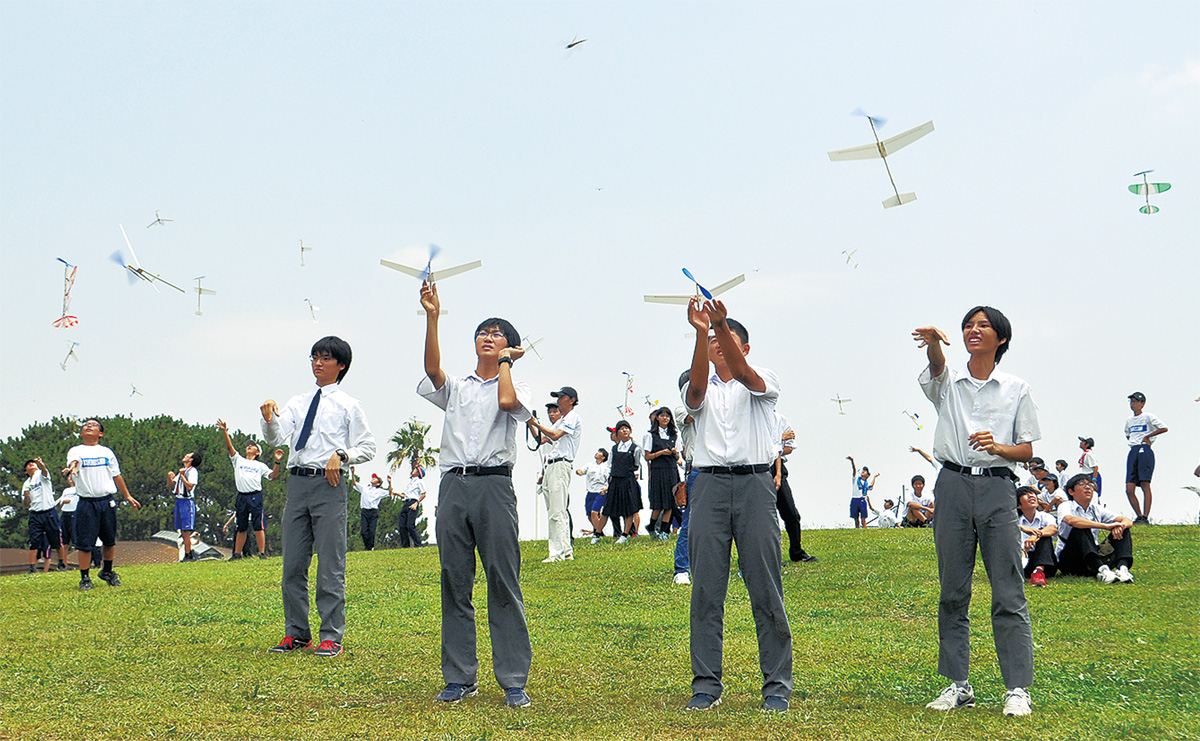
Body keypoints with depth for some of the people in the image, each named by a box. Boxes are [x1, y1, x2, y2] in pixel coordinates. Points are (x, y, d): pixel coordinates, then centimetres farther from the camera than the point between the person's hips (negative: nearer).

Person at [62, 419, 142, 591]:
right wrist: (71, 469, -43)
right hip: (86, 503, -3)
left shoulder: (107, 452, 13)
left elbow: (116, 476, 20)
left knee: (109, 541, 9)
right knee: (85, 542, -5)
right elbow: (73, 462, -19)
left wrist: (128, 496, 21)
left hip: (107, 502, 3)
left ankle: (107, 572, 28)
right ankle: (84, 578, 5)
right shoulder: (76, 451, 4)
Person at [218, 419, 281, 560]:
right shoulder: (238, 460, 18)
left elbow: (273, 476, 4)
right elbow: (229, 447, 9)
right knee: (241, 527, 8)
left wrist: (277, 462, -9)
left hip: (255, 496, -2)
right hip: (241, 496, 2)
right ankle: (237, 553, 13)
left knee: (258, 526, -7)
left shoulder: (260, 465, 14)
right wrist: (224, 432, -1)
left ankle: (262, 552, -6)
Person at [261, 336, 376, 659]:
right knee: (293, 564, 8)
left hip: (329, 485, -4)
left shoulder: (349, 405, 5)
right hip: (297, 483, 5)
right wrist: (269, 417, -14)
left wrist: (341, 456, -14)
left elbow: (367, 448, 3)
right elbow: (275, 438, 5)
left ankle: (331, 636, 3)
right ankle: (296, 632, 19)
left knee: (330, 565, -4)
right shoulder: (298, 402, 16)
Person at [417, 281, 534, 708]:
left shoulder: (517, 386, 11)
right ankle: (460, 678, 11)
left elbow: (507, 401, -13)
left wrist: (505, 361, 3)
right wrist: (432, 319, -12)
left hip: (494, 484, -3)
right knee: (454, 583, 4)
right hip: (453, 484, 3)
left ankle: (514, 681, -2)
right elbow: (433, 369, -3)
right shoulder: (456, 387, 18)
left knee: (503, 583, -5)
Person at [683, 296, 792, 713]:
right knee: (706, 591, 0)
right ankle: (706, 686, 7)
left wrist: (723, 325, -28)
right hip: (709, 486, 2)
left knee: (766, 590, -2)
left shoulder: (764, 381, 10)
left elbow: (744, 373, -14)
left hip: (754, 483, -2)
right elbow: (696, 387, -10)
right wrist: (701, 333, -24)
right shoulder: (702, 390, 15)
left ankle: (777, 686, 4)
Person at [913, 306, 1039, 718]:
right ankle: (958, 685, 13)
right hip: (953, 485, 1)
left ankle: (1018, 689, -3)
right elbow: (936, 366, -17)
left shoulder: (1016, 390, 8)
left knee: (1008, 593, -5)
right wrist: (932, 340, -41)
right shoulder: (947, 382, 8)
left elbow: (1027, 450, 9)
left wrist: (998, 446, -14)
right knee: (952, 591, 5)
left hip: (997, 487, -1)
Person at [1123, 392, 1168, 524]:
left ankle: (1145, 518, -12)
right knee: (1129, 489, -2)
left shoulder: (1148, 416, 0)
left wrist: (1147, 436, -7)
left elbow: (1164, 428, -9)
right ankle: (1139, 516, 7)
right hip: (1132, 452, 7)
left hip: (1144, 450, -7)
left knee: (1145, 485, -11)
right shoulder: (1129, 420, 20)